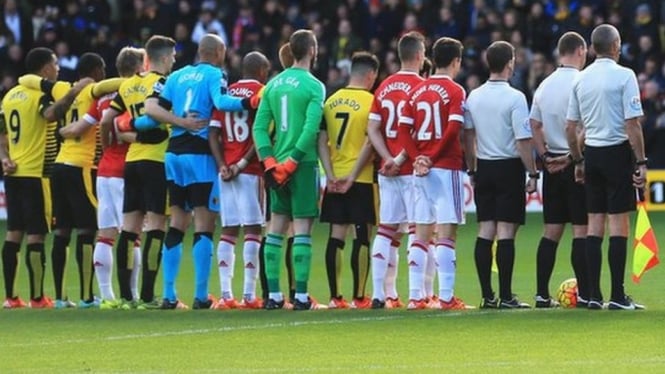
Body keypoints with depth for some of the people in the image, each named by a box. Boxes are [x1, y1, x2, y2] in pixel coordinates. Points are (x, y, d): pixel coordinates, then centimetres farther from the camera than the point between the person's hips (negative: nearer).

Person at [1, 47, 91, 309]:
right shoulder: (41, 95, -11)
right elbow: (50, 114, -33)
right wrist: (74, 92, -30)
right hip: (36, 173, -8)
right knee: (36, 235, -5)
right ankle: (37, 297, -5)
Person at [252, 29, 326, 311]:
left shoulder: (274, 84, 10)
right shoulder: (313, 86, -8)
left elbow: (259, 127, 5)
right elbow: (311, 128, -18)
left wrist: (269, 161, -1)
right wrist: (293, 160, -14)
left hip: (278, 165, 6)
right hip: (303, 163, -6)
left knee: (276, 228, 10)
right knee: (302, 228, -4)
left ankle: (273, 295, 10)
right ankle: (301, 296, -6)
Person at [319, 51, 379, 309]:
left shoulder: (331, 101, 7)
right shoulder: (370, 102, -8)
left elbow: (322, 141, 2)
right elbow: (369, 143, -14)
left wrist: (331, 176, -2)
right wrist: (352, 176, -12)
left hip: (335, 179, 5)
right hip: (363, 180, -5)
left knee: (336, 236, 8)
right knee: (361, 236, -1)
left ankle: (335, 297, 8)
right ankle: (359, 297, -3)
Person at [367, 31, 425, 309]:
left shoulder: (384, 87, 10)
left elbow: (372, 129, 6)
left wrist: (389, 158, -1)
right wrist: (401, 159, -11)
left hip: (388, 170, 6)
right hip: (413, 170, -6)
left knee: (386, 230, 8)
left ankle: (380, 293, 4)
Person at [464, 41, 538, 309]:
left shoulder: (474, 97, 6)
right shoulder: (514, 98, -12)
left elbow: (467, 136, 10)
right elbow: (523, 140, -14)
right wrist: (533, 174, -8)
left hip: (484, 167, 5)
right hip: (509, 167, -5)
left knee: (485, 231, 6)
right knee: (506, 232, -5)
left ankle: (487, 296, 7)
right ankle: (505, 296, -6)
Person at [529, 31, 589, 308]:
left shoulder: (545, 85, 10)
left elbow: (534, 126, 10)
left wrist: (546, 157, 6)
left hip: (553, 165, 6)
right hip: (577, 163, -6)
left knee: (551, 230, 9)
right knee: (581, 230, -4)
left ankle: (542, 294, 8)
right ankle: (584, 293, -6)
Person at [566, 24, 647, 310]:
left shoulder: (581, 79, 7)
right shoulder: (624, 76, -10)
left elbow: (570, 128, 10)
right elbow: (632, 124, -14)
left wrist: (578, 161, 20)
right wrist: (640, 163, -10)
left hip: (591, 153, 6)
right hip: (618, 151, -6)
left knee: (595, 223, 9)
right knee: (618, 223, -4)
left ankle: (593, 295, 7)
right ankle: (617, 297, -5)